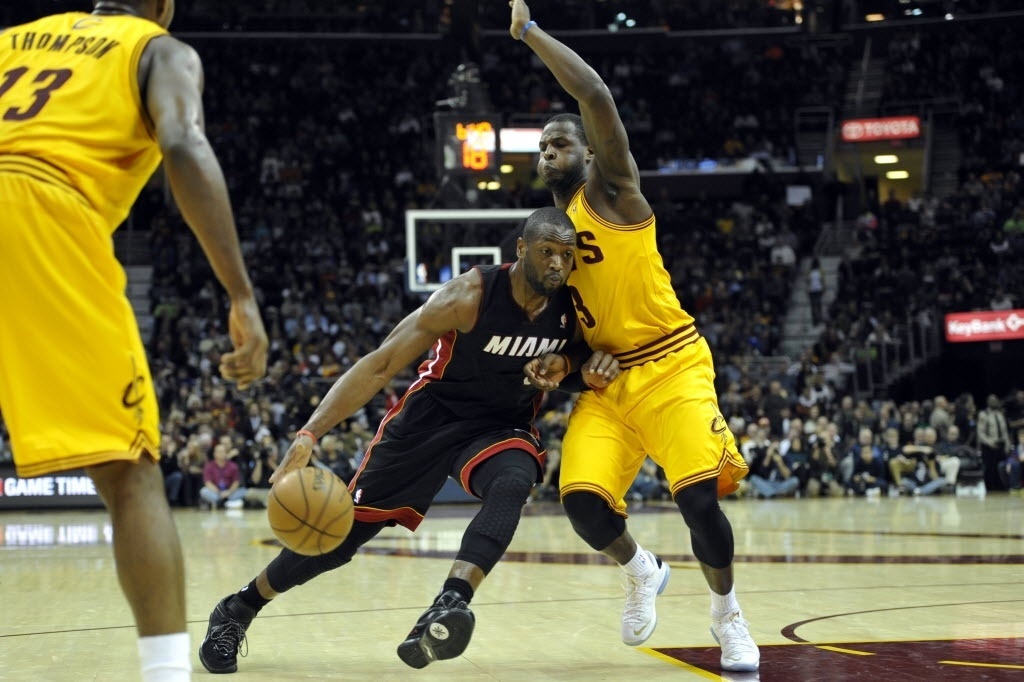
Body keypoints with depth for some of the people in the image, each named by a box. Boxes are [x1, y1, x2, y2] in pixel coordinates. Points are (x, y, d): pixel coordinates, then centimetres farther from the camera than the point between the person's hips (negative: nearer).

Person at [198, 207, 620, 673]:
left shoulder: (572, 307, -12)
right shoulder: (469, 296, -25)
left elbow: (584, 346, 13)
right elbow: (380, 365, -24)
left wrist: (600, 359, -14)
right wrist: (311, 432, -32)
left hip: (502, 426, 3)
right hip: (429, 417, -2)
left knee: (512, 486, -35)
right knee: (347, 531, 1)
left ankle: (450, 605, -47)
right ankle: (236, 610, 21)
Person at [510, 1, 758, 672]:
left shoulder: (611, 189, -3)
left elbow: (597, 95, -19)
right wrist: (554, 359, 2)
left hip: (671, 366, -6)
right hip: (606, 379, 6)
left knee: (700, 498, -18)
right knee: (583, 500, -14)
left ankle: (727, 614, 8)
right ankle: (642, 572, 19)